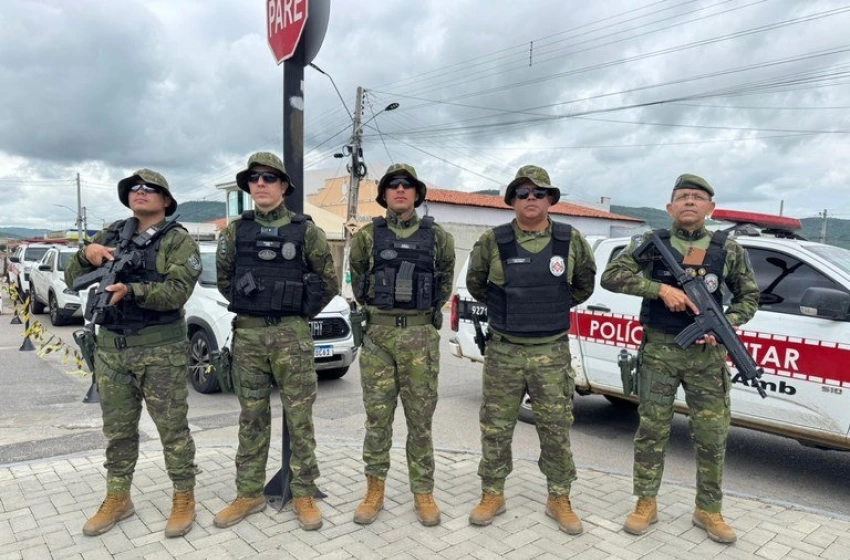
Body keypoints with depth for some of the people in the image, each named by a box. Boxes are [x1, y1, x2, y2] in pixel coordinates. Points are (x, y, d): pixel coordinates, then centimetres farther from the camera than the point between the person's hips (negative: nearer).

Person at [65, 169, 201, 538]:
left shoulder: (179, 240, -5)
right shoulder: (111, 234, 12)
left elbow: (177, 291, -18)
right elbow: (72, 279, 11)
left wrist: (131, 291, -32)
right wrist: (86, 254, -9)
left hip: (161, 350, -5)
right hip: (111, 348, 5)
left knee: (173, 428, 4)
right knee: (117, 430, 16)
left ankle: (184, 499, 17)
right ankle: (117, 498, 31)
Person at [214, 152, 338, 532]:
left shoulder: (305, 231, -2)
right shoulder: (236, 231, 5)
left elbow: (329, 282, 5)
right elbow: (224, 278, 18)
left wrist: (300, 312, 8)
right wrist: (249, 307, 14)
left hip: (292, 335, -2)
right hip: (248, 335, 3)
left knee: (299, 418, 4)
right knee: (252, 418, 12)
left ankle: (304, 494, 17)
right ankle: (249, 494, 24)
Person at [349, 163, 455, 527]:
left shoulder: (438, 237, 3)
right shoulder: (368, 236, 3)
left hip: (421, 336, 0)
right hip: (378, 335, 0)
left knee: (420, 419, 8)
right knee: (377, 419, 7)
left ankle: (423, 493, 22)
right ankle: (374, 491, 22)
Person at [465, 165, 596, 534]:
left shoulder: (571, 240, 0)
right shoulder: (493, 241, -4)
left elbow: (584, 283, 16)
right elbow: (475, 284, 12)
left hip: (552, 353, 1)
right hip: (503, 351, 0)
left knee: (556, 429, 9)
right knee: (495, 428, 9)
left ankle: (559, 499, 28)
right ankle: (493, 495, 27)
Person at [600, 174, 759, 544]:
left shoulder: (728, 249, 2)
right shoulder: (650, 243, -2)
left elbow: (749, 297, 11)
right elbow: (610, 277, -12)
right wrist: (661, 288, -22)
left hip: (707, 354, 2)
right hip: (659, 351, -1)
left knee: (712, 435, 8)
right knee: (652, 430, 7)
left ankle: (708, 510, 27)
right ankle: (646, 504, 22)